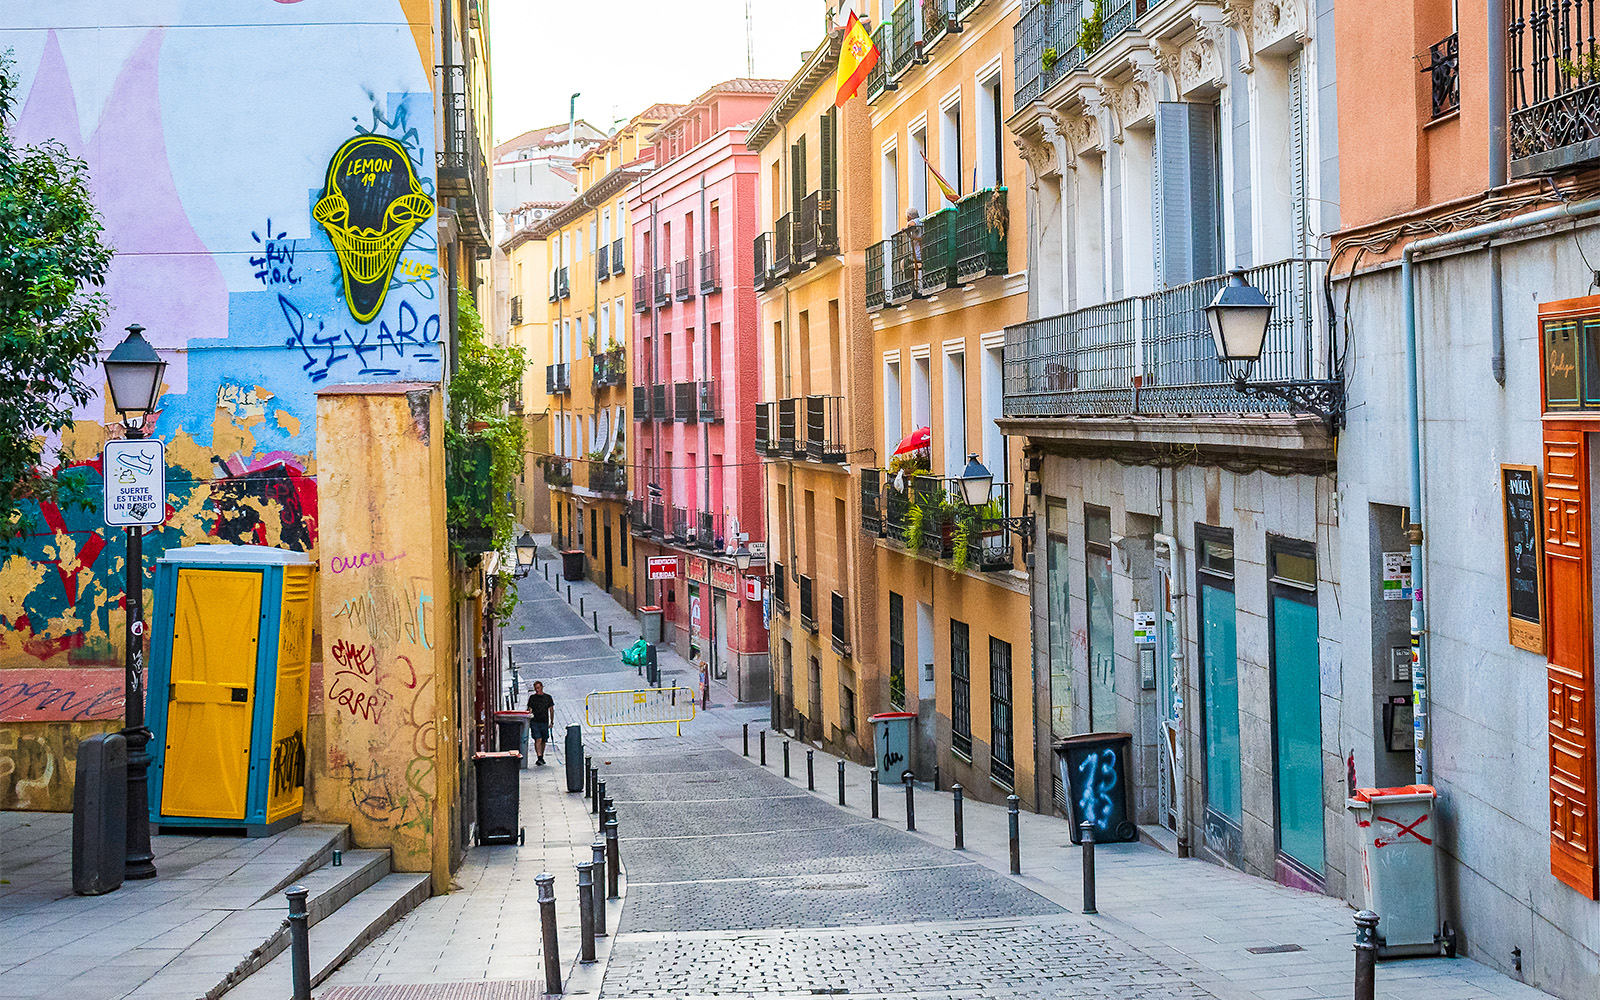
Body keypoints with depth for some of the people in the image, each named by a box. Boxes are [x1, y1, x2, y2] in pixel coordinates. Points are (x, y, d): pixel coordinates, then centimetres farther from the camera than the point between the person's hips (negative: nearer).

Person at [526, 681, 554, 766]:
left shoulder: (548, 697, 7)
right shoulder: (532, 697, 5)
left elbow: (551, 710, 11)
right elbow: (529, 709, 8)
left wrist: (552, 722, 8)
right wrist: (529, 712, -14)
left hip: (544, 723, 2)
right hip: (534, 722, -2)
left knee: (543, 741, 10)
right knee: (538, 740, -15)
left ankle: (541, 758, 24)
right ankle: (539, 757, -19)